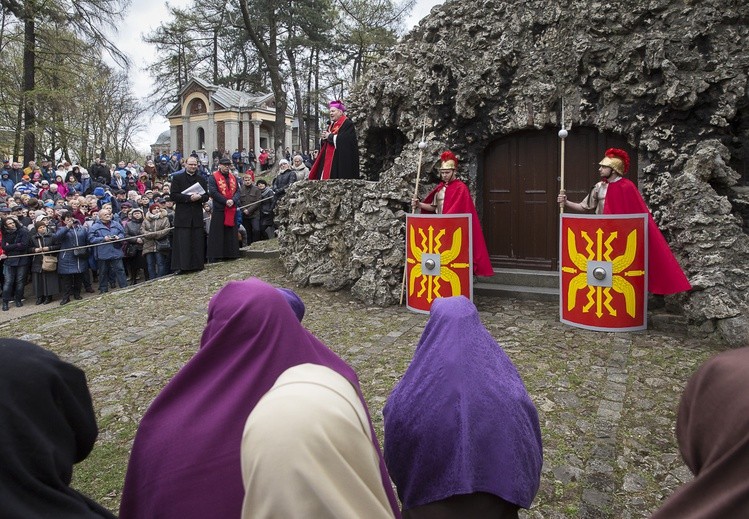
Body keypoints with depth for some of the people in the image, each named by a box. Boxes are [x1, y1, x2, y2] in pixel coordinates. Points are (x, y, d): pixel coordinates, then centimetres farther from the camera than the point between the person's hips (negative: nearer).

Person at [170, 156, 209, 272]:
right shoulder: (177, 178, 4)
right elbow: (173, 195, -5)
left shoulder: (201, 179, 15)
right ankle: (181, 266, -2)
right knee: (183, 242, -5)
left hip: (197, 215, 3)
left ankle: (197, 265, 9)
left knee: (197, 241, 3)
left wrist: (199, 197, -12)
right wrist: (189, 198, -15)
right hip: (182, 215, -3)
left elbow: (206, 197, 11)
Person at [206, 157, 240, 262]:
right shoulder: (213, 177, -2)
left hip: (232, 209, 6)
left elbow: (237, 191, 9)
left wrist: (233, 200, -11)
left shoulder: (233, 177, 15)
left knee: (231, 233, 8)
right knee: (217, 233, -4)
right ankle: (215, 256, -1)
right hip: (219, 209, -5)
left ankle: (230, 254, 15)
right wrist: (225, 201, -16)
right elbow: (213, 192, -12)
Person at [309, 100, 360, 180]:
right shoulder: (332, 125, 20)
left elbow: (345, 139, -21)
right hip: (328, 159, 8)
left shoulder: (347, 124, -5)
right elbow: (325, 144, 24)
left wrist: (329, 136, -9)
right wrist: (324, 138, 0)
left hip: (340, 161, -8)